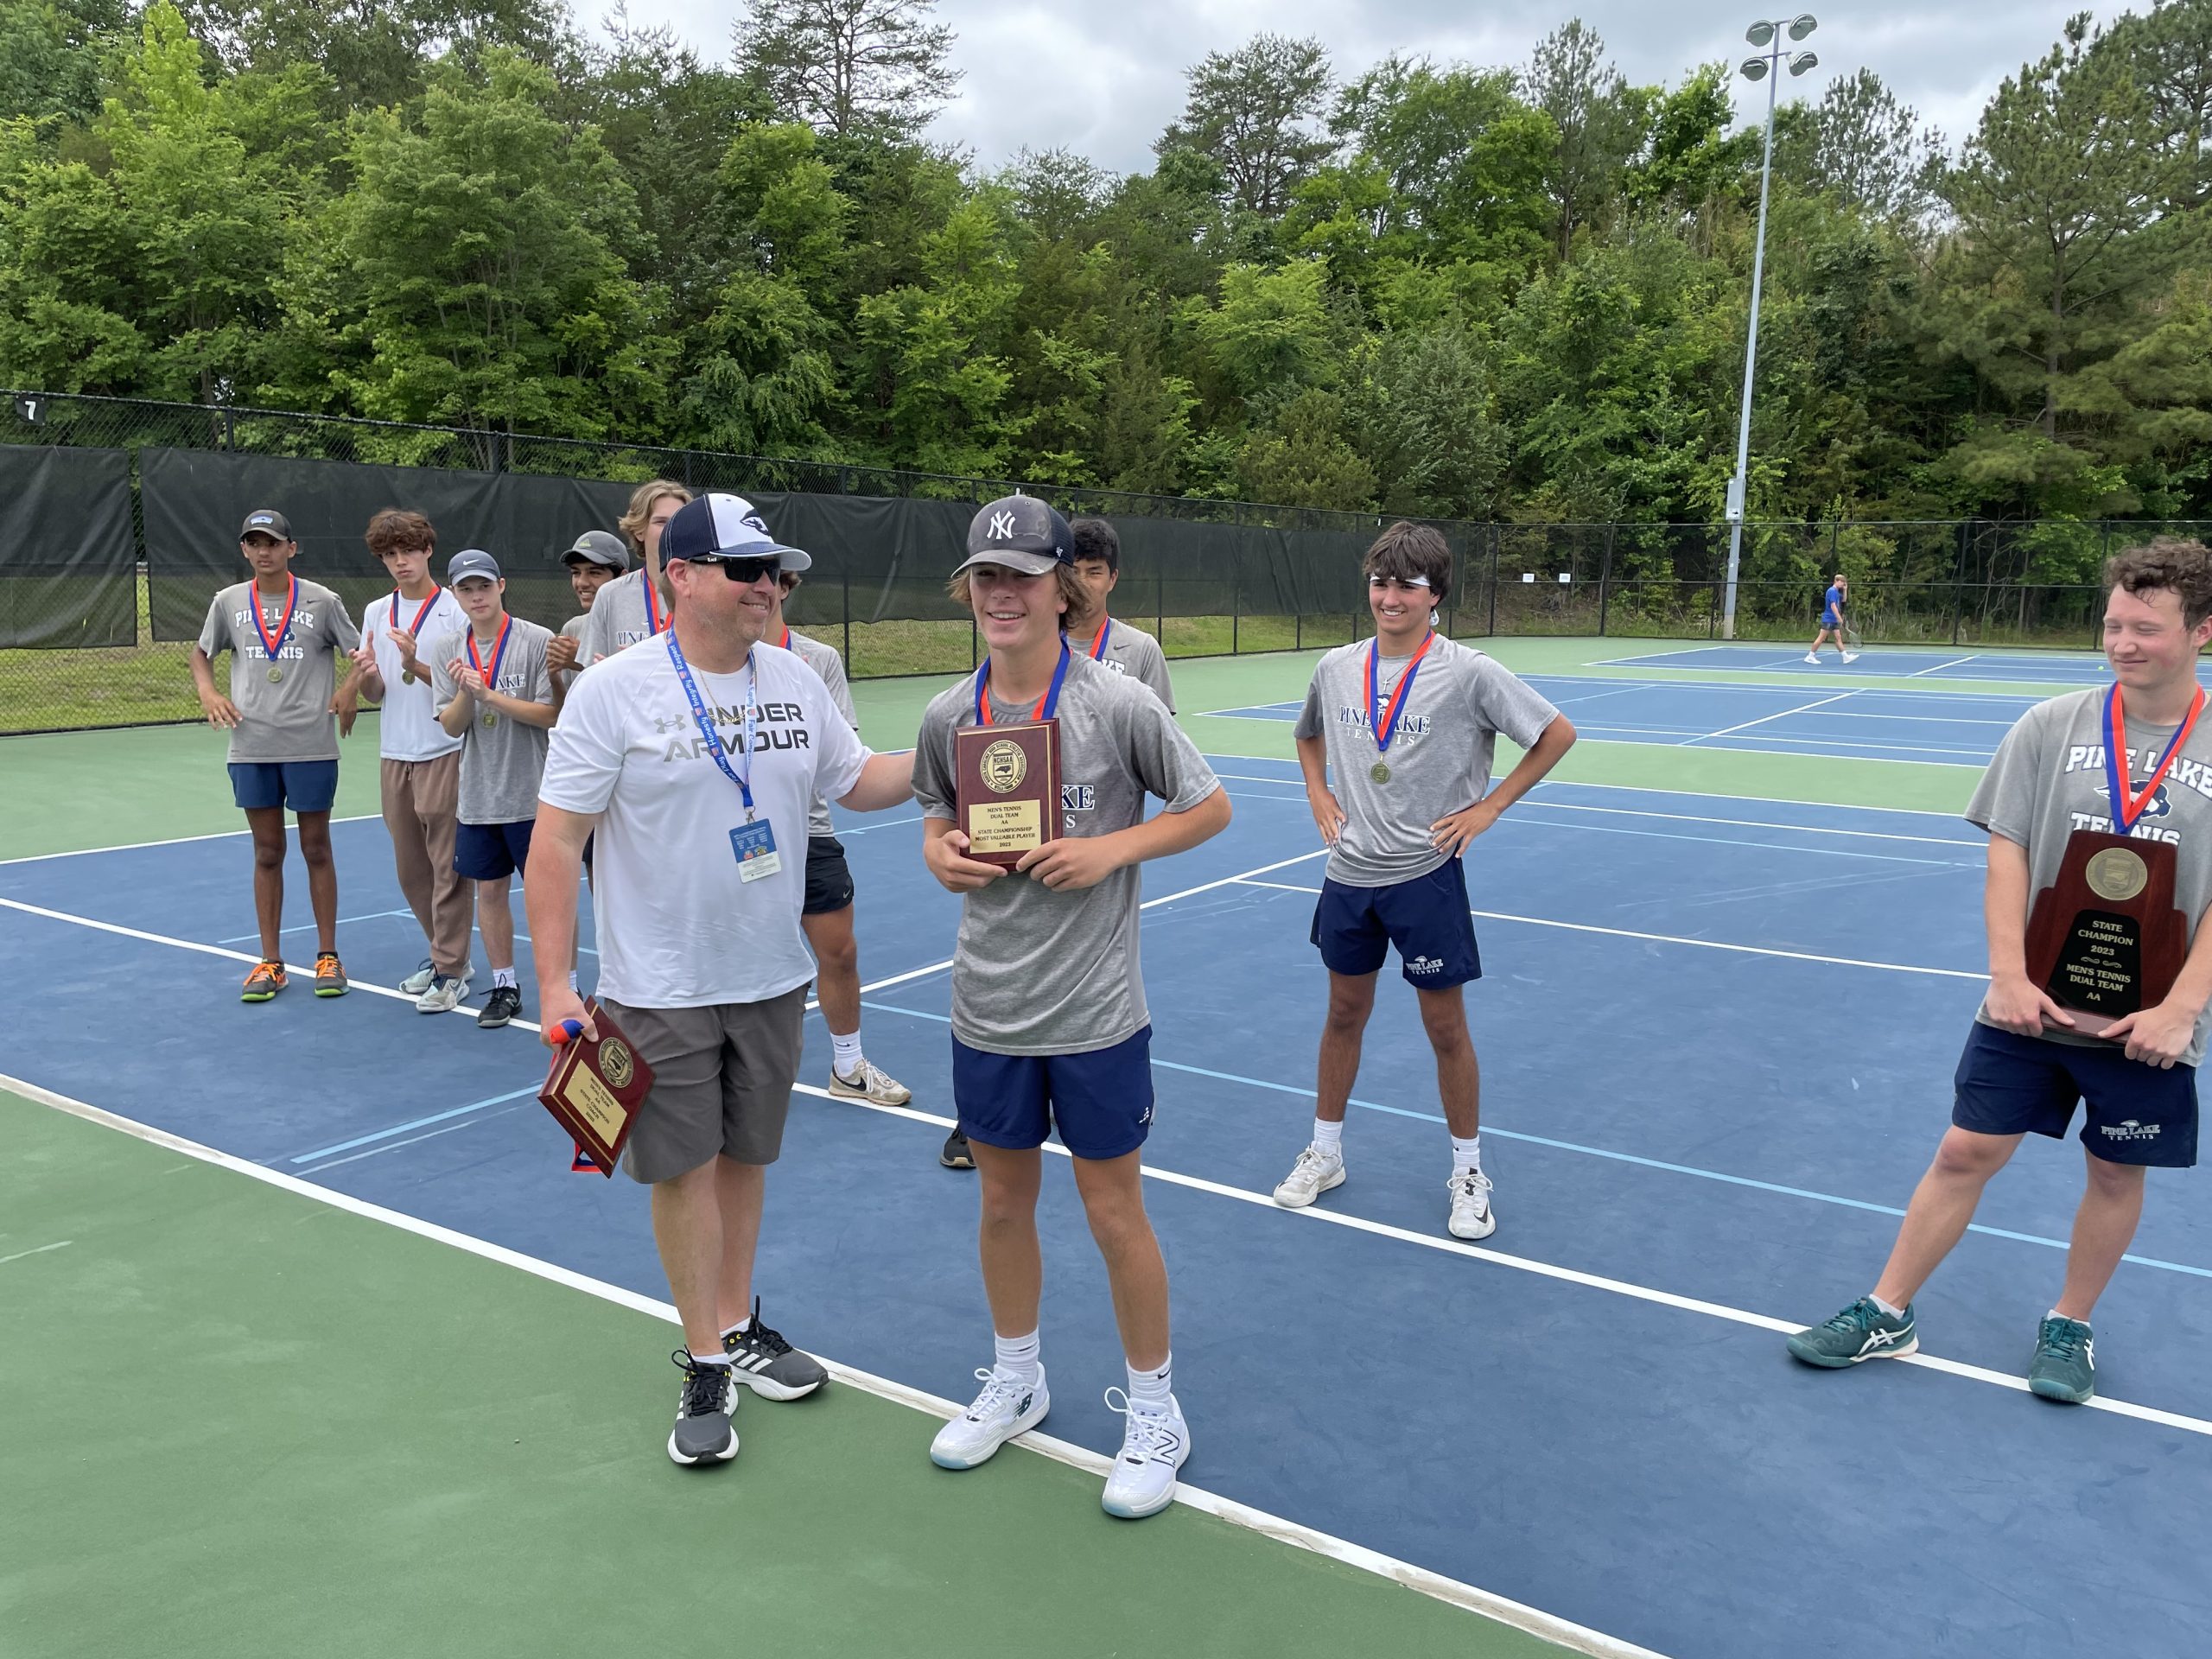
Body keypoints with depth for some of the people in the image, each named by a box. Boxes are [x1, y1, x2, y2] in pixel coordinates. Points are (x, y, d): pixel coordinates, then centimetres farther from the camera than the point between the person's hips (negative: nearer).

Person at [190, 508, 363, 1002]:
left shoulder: (322, 601, -2)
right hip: (252, 748, 2)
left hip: (312, 747, -2)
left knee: (316, 850, 6)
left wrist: (349, 691, -11)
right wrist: (208, 692, 0)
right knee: (267, 854, 9)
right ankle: (270, 962, 16)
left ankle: (327, 956, 16)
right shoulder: (228, 602, 5)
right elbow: (202, 654, 18)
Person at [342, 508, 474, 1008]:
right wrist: (367, 675, -10)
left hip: (443, 754, -6)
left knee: (446, 867, -3)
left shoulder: (455, 610, -5)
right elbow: (375, 693, 12)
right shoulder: (376, 613, 11)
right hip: (394, 755, 6)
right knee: (410, 868, 11)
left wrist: (413, 664, -23)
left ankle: (450, 973, 3)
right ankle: (445, 955, 25)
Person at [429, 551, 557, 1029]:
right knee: (489, 890, 11)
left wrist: (490, 695, -19)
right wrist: (466, 692, -18)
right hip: (477, 796, 5)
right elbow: (452, 726, 2)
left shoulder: (539, 641, -8)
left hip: (532, 795, -4)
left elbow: (553, 714, -12)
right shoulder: (448, 650, 6)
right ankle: (504, 987, 24)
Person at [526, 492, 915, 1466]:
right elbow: (556, 840, -12)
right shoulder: (612, 691, -13)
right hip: (661, 987, -4)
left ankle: (738, 1329, 34)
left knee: (744, 1157, 16)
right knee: (683, 1168, 4)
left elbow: (858, 781, 14)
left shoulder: (796, 682, 2)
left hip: (772, 977, 5)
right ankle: (706, 1364, 20)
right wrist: (554, 982, -16)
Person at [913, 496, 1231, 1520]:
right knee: (1003, 1202, 18)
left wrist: (1112, 849, -17)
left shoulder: (1119, 705, -12)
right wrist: (939, 852, -7)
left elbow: (1209, 808, -3)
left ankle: (1154, 1411, 29)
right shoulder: (947, 717, 0)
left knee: (1114, 1212, 7)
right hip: (986, 1011, 4)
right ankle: (1015, 1380, 41)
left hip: (1095, 1014, -4)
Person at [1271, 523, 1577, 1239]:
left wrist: (1487, 808, -8)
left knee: (1445, 1025, 6)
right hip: (1349, 872, 4)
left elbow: (1557, 734, -6)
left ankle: (1468, 1172, 23)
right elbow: (1310, 735, 22)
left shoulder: (1469, 673, -13)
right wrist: (1318, 793, 7)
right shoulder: (1335, 668, 1)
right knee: (1345, 1012, 16)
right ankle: (1324, 1152, 32)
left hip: (1425, 873, -4)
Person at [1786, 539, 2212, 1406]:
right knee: (1965, 1152, 5)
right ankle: (1886, 1314, 17)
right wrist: (2010, 975, -11)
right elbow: (2007, 855, -2)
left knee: (2116, 1171, 13)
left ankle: (2070, 1326, 35)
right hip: (2031, 1004, 0)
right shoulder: (2049, 728, -3)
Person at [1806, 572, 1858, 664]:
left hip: (1834, 620, 9)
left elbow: (1844, 600, 28)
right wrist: (1839, 618, -22)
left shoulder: (1837, 591, 13)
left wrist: (1845, 589, 13)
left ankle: (1846, 656, 4)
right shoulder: (1832, 591, -15)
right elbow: (1833, 606, -21)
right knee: (1821, 638, -6)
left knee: (1838, 638, 6)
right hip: (1828, 619, -9)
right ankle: (1810, 656, -1)